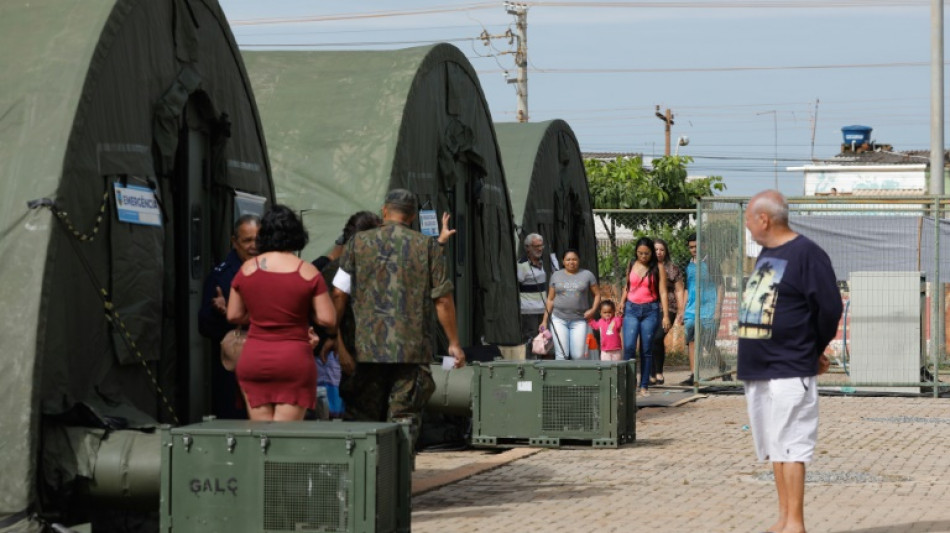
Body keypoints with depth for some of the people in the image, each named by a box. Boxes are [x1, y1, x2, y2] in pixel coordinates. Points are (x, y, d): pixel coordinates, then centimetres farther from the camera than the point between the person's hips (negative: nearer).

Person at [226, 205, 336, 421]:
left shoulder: (247, 268, 3)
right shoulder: (307, 272, -4)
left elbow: (233, 316, 10)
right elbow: (328, 320, -5)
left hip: (252, 360, 2)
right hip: (294, 359, -2)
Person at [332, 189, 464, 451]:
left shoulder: (358, 243, 4)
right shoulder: (428, 246, 1)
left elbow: (338, 295, 0)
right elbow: (442, 300, 1)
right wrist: (454, 343, 8)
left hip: (367, 348, 1)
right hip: (413, 349, -1)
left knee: (363, 418, 12)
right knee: (405, 419, 3)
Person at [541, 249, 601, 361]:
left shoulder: (587, 275, 8)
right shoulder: (556, 276, 11)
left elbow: (597, 294, 9)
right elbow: (550, 300, 13)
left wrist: (593, 310, -8)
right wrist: (545, 320, 8)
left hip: (579, 320, -1)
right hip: (559, 319, 1)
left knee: (579, 356, -7)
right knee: (561, 354, -7)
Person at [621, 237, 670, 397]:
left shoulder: (658, 269, 0)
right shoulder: (631, 265, 8)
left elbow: (663, 292, -3)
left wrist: (666, 315, -8)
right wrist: (622, 304, 14)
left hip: (650, 310, -2)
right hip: (631, 310, 2)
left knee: (646, 349, 1)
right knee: (629, 347, -13)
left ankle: (644, 386, 8)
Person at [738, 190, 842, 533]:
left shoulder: (807, 254, -12)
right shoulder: (766, 254, 15)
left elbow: (830, 308, -13)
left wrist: (815, 350, 1)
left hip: (789, 371, -9)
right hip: (757, 370, 9)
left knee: (790, 447, -8)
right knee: (775, 449, 12)